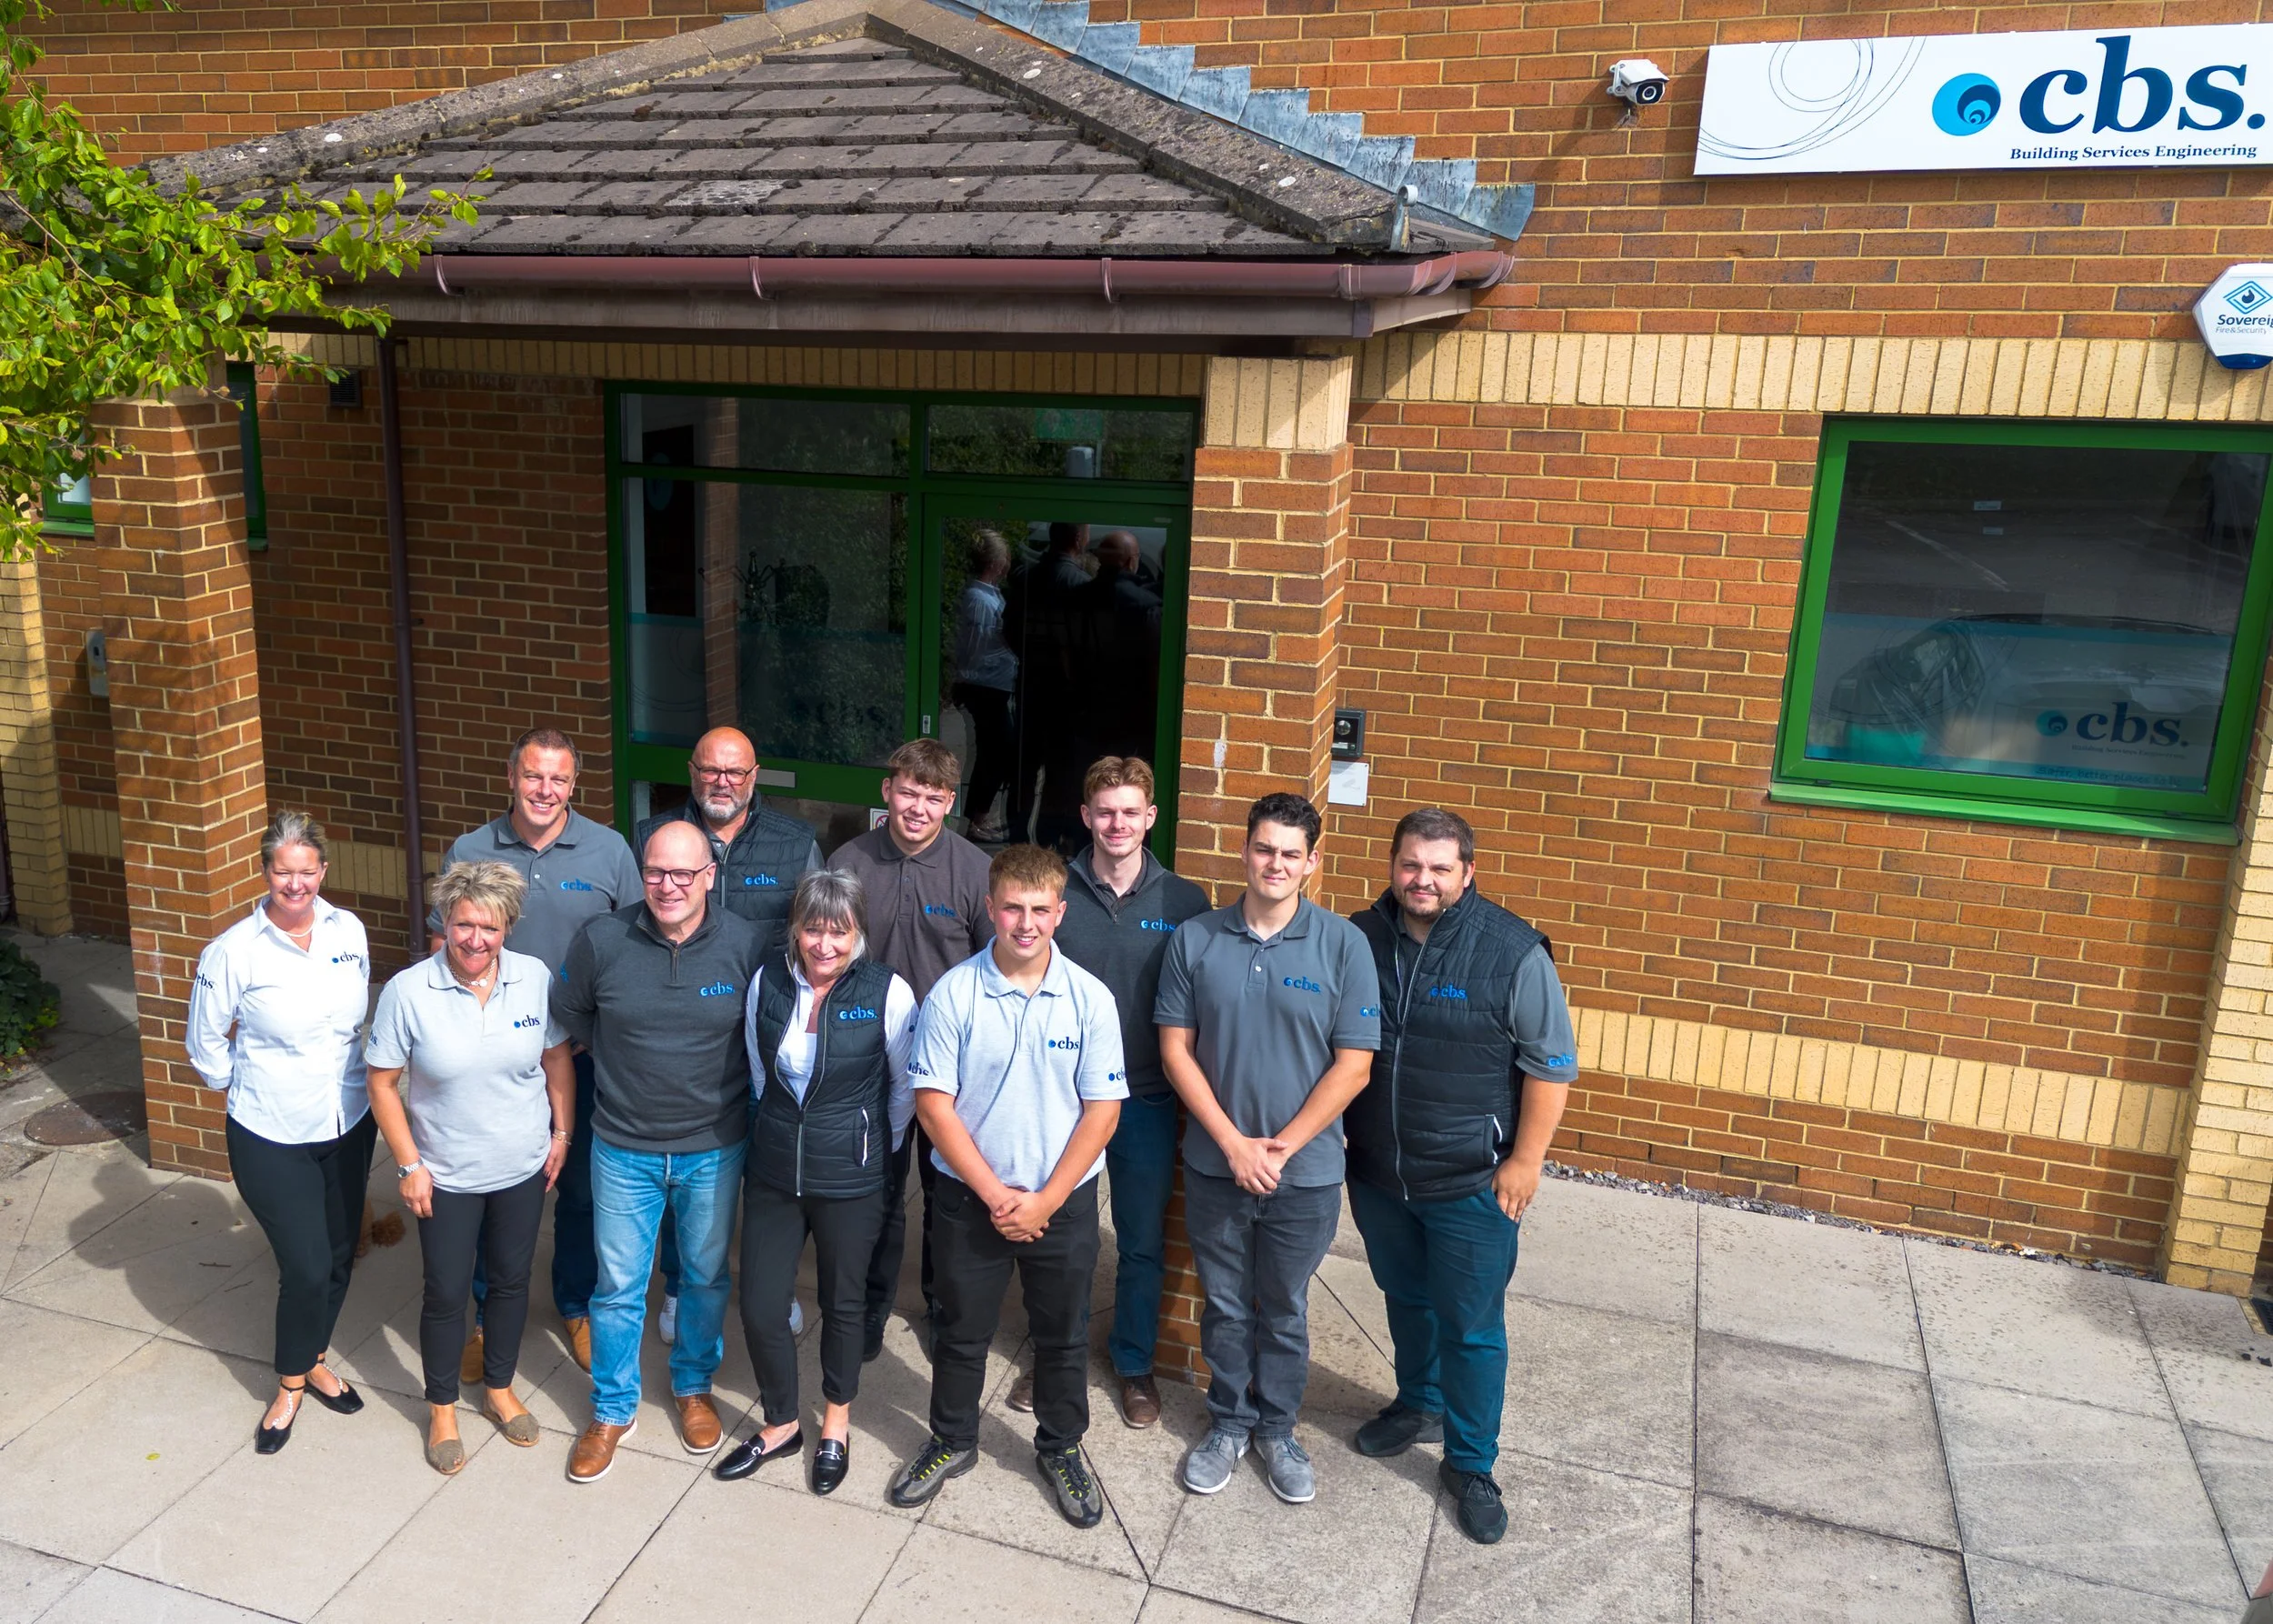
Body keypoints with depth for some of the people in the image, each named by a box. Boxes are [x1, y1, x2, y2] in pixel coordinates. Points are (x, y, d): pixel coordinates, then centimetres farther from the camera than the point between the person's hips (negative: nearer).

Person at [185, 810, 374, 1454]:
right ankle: (292, 1384, 24)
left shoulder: (349, 932, -5)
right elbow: (204, 1044, -2)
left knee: (339, 1258, 15)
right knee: (306, 1268, -1)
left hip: (348, 1127, 4)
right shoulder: (234, 952, -16)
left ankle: (313, 1361, 39)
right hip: (272, 1140, -4)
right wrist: (248, 1090, 6)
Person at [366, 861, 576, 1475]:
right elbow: (383, 1084, -9)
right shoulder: (408, 992, -18)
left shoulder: (536, 979, -12)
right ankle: (442, 1408, 34)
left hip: (522, 1170, 2)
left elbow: (558, 1059, 1)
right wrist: (408, 1164, -10)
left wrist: (562, 1133, 1)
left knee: (511, 1280, 18)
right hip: (446, 1176, -2)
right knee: (446, 1294, 11)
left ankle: (499, 1388, 41)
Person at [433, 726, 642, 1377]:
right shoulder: (469, 852, -2)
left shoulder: (609, 850, -6)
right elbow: (442, 944, 5)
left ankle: (578, 1306, 34)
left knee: (581, 1184, 13)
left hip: (583, 1053, -1)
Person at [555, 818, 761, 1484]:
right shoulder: (601, 940, -13)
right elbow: (572, 1016, 6)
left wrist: (722, 1080, 0)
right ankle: (612, 1410, 32)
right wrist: (625, 1060, 6)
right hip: (624, 1148, 0)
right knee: (619, 1286, 12)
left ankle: (693, 1388, 41)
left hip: (714, 1149, 0)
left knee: (706, 1277, 18)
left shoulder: (744, 943, -15)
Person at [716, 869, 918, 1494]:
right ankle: (780, 1424, 33)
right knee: (760, 1308, 6)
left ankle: (836, 1423, 39)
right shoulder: (767, 981, -5)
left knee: (842, 1304, 15)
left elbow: (907, 1087, -2)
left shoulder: (888, 993, -16)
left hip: (850, 1179, -3)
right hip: (773, 1171, 3)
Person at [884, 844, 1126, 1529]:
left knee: (1063, 1336, 16)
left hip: (1063, 1202, 1)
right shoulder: (953, 994, -12)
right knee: (961, 1331, 16)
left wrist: (1044, 1200, -12)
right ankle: (952, 1441, 39)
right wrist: (996, 1195, -13)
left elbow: (1102, 1110, -7)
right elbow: (933, 1104, -10)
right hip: (970, 1199, 0)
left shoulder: (1090, 998, -10)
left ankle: (1060, 1448, 37)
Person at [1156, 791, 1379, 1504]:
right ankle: (1228, 1423, 37)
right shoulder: (1195, 939, -5)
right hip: (1215, 1166, 1)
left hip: (1305, 1172, -1)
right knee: (1225, 1306, 17)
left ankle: (1277, 1429, 37)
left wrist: (1279, 1149, -12)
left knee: (1285, 1312, 16)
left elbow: (1352, 1065, -10)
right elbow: (1175, 1049, -4)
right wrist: (1234, 1143, -12)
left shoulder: (1342, 944, -10)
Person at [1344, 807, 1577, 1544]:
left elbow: (1552, 1064, -11)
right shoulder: (1360, 938, -5)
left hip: (1471, 1185, -4)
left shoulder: (1513, 952, -16)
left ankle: (1471, 1465, 26)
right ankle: (1419, 1406, 47)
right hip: (1376, 1175, 4)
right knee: (1405, 1300, 24)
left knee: (1471, 1327, 8)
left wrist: (1525, 1160, -12)